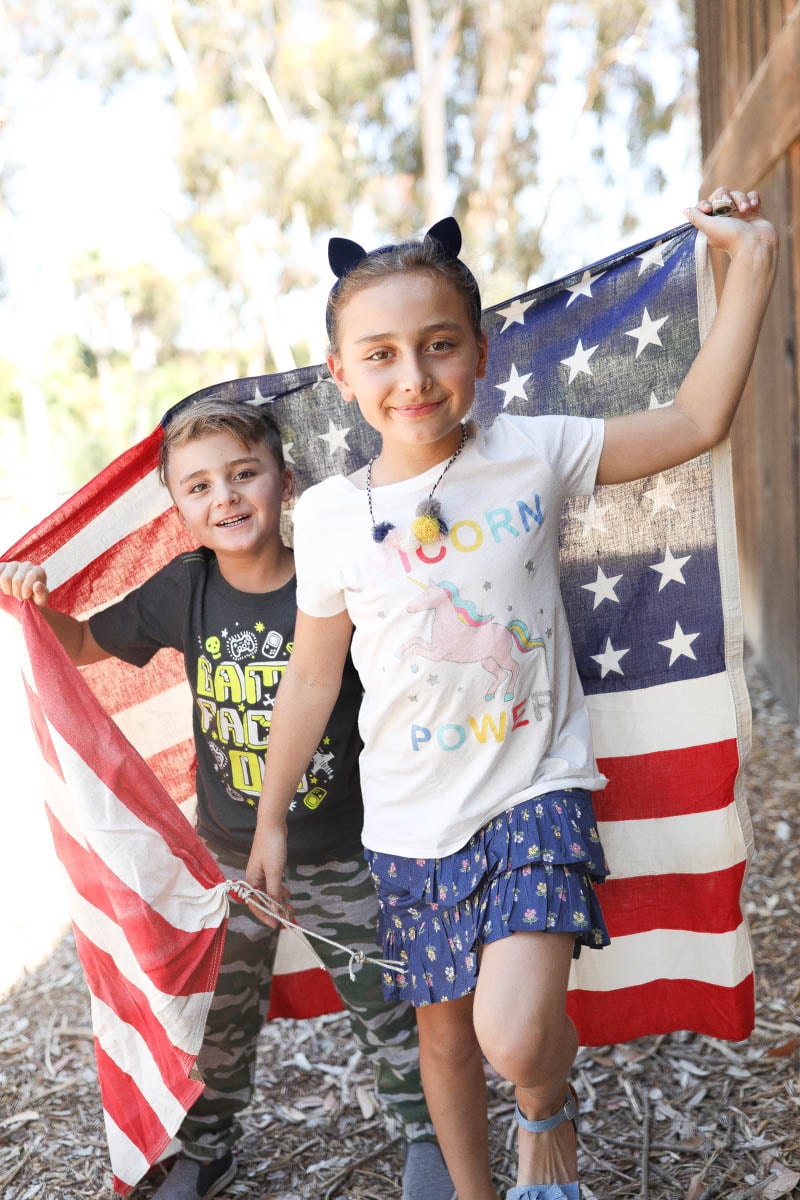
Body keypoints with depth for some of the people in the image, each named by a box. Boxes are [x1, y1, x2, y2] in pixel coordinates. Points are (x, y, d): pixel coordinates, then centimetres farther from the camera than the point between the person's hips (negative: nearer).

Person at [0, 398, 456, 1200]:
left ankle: (424, 1133, 41)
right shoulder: (185, 591, -9)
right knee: (218, 1017, 19)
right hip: (229, 857, 3)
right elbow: (84, 643, 5)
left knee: (383, 1008, 14)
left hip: (340, 857, -2)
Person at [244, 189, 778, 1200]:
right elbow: (312, 677, 5)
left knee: (516, 1032, -20)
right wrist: (271, 819, 11)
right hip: (411, 817, 3)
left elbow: (695, 421, -3)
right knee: (444, 1033, 17)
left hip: (534, 791, -2)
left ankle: (550, 1112, 17)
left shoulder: (531, 454, -7)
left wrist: (753, 261, -6)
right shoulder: (328, 517, -5)